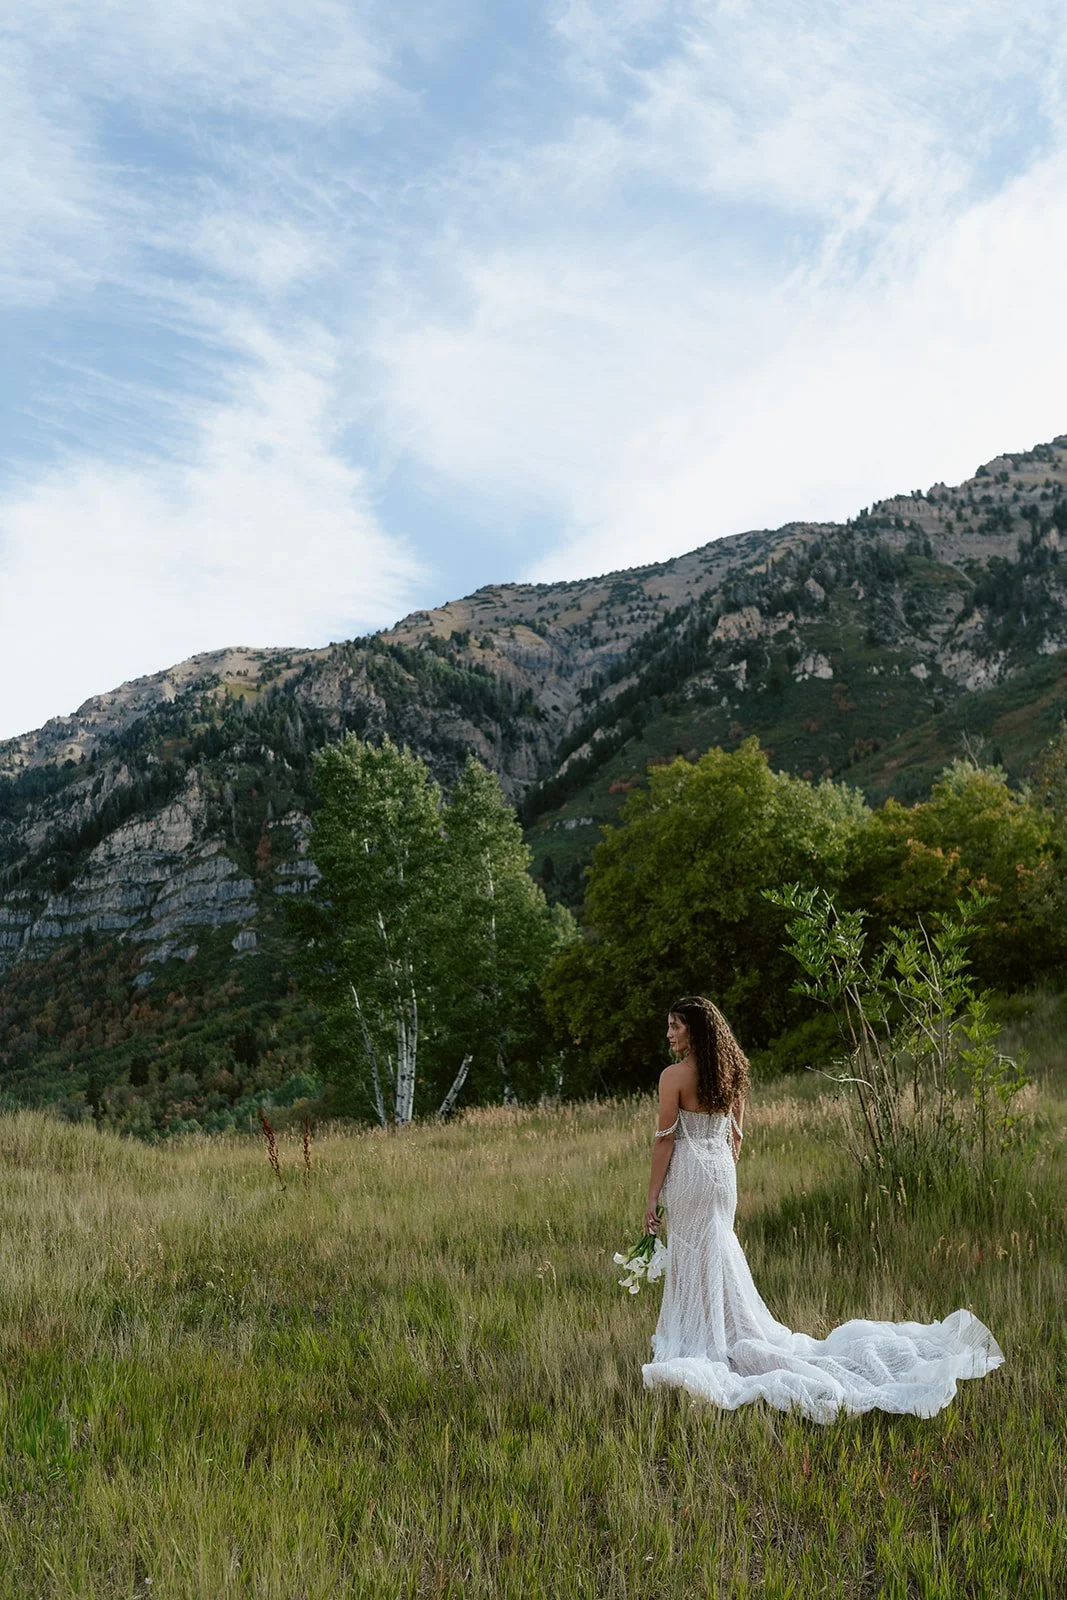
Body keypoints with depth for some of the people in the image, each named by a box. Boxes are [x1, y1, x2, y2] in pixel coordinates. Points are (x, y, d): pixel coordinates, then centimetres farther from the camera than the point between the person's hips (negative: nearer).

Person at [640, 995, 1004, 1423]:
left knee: (695, 1261, 2)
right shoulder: (730, 1071, 9)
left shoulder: (674, 1076, -14)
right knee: (718, 1261, 16)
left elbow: (664, 1140, -13)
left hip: (688, 1175, -7)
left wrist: (652, 1197, -8)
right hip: (722, 1173, 7)